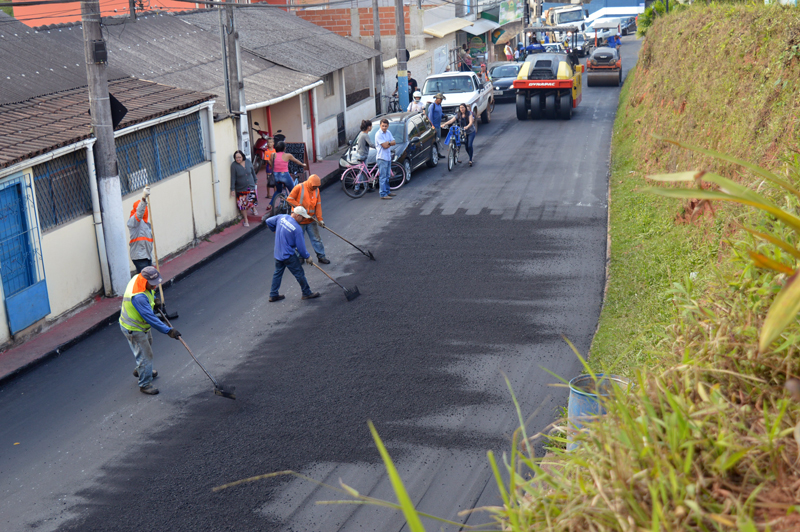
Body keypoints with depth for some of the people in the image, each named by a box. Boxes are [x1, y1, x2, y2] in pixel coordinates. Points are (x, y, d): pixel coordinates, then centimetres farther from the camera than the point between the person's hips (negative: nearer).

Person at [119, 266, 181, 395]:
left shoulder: (138, 278, -12)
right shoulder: (138, 297, -40)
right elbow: (150, 318, -38)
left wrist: (154, 300, -3)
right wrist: (168, 331, -35)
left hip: (142, 324, 10)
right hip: (134, 329, -10)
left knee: (148, 345, 29)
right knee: (145, 355, 1)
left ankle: (140, 370, 53)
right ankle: (145, 384, 19)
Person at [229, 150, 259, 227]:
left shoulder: (248, 162, -4)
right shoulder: (234, 165, -13)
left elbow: (253, 172, 11)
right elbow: (233, 178, -13)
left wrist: (255, 181, 19)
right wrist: (233, 189, -14)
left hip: (251, 186, 2)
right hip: (240, 189, -2)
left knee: (252, 201, 2)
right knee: (243, 205, 1)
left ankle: (253, 208, 39)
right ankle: (246, 220, 15)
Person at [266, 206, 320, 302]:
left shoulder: (281, 217, -4)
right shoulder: (297, 229, -22)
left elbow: (268, 222, 13)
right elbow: (301, 247, -16)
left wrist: (275, 231, 29)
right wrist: (307, 257, 0)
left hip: (278, 253, 8)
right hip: (288, 255, -7)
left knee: (278, 273, 18)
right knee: (300, 274, 6)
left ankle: (273, 295, 24)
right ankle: (307, 293, 17)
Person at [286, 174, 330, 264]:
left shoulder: (316, 190, 3)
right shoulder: (299, 188, -12)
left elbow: (318, 205, 2)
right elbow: (289, 199, -10)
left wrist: (320, 219, -5)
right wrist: (300, 206, -18)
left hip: (311, 219, 4)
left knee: (316, 238, 6)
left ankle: (321, 256, 15)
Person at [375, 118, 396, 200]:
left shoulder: (388, 132, 9)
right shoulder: (378, 134, -14)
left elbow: (394, 143, 4)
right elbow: (385, 146, -19)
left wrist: (388, 143, -15)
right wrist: (390, 143, -3)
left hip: (388, 157, 8)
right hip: (382, 158, -8)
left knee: (387, 176, 17)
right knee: (383, 177, -6)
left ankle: (387, 191, 28)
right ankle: (383, 194, -4)